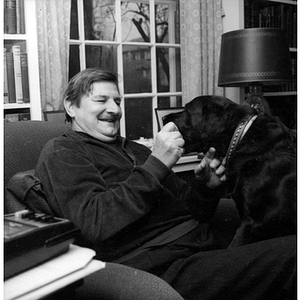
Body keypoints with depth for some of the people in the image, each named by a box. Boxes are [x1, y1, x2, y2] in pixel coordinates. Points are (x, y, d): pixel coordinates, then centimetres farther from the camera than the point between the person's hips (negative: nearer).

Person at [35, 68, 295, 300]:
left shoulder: (134, 150, 24)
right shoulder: (61, 153, 4)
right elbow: (95, 224, -14)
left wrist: (206, 187, 3)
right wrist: (156, 165, -14)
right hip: (159, 268, -7)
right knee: (289, 255, -24)